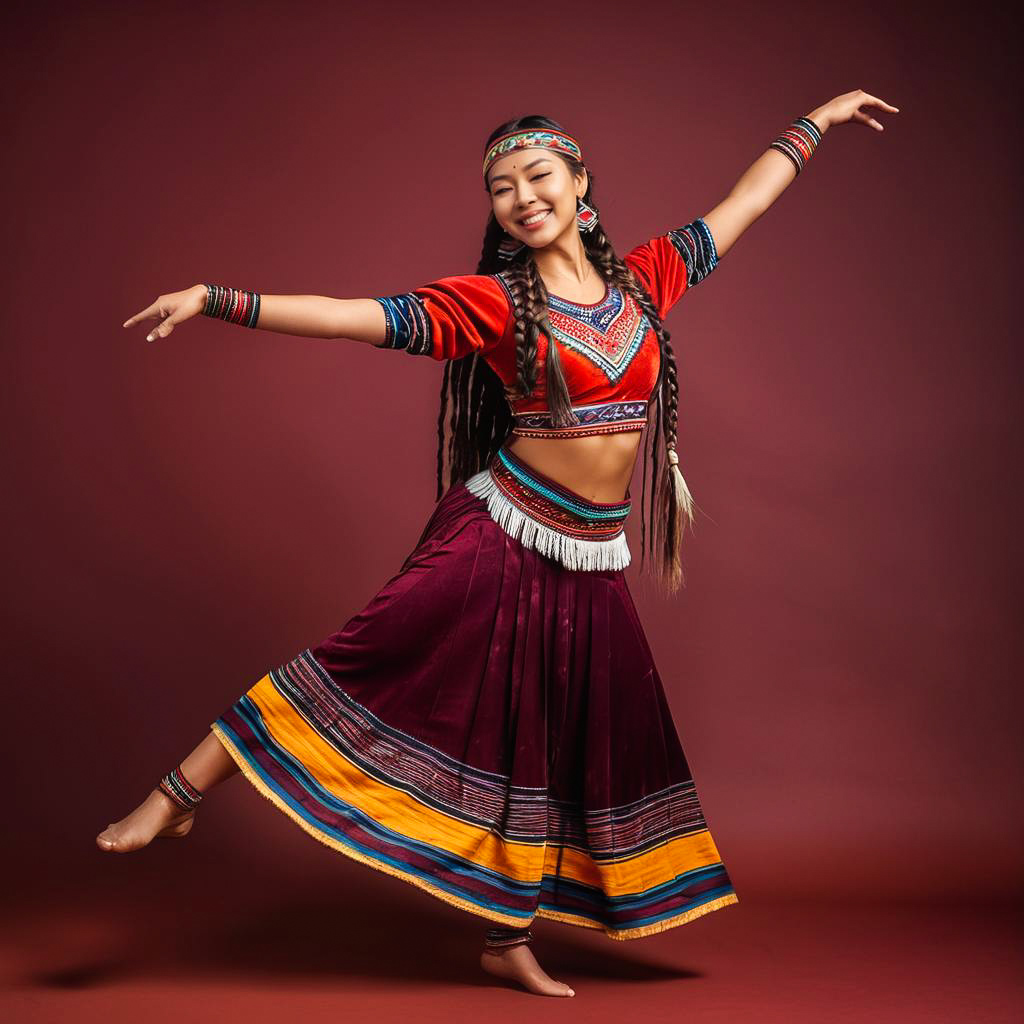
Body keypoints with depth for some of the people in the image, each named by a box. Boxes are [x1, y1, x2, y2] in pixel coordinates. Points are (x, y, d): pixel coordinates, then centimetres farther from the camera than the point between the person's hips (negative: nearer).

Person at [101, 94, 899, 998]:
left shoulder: (645, 277, 7)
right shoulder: (492, 301, -4)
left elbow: (745, 202, 19)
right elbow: (357, 316, -12)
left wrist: (819, 119, 28)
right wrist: (217, 301, -20)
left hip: (589, 565, 4)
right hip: (499, 536, -4)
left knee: (557, 748, 10)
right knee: (374, 664, -12)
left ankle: (509, 942, 25)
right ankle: (182, 791, 0)